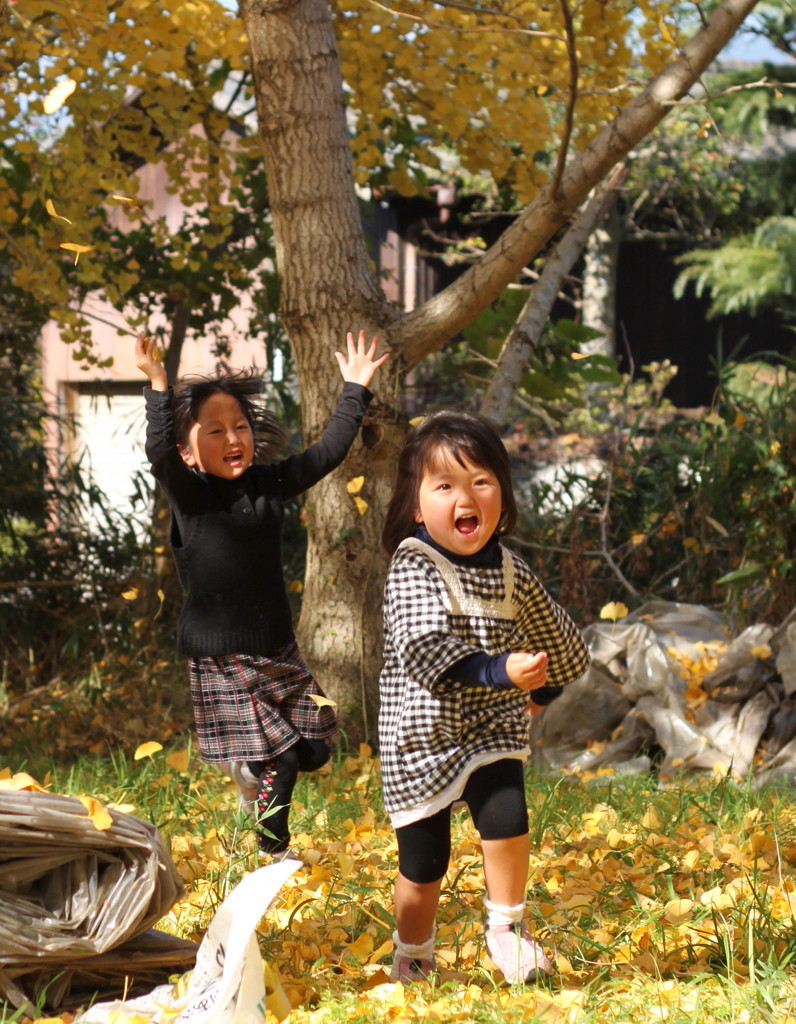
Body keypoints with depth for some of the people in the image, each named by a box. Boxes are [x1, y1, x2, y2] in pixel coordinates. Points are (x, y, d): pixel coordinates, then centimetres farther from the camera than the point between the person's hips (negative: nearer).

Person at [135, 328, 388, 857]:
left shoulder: (269, 484, 4)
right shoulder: (190, 496, -10)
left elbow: (328, 451, 12)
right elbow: (159, 453, -28)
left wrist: (356, 389, 14)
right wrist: (158, 386, -37)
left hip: (279, 650, 6)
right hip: (223, 662, -6)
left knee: (313, 748, 8)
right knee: (281, 762, -7)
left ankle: (253, 767, 37)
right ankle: (273, 853, 15)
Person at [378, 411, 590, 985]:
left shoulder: (511, 573, 1)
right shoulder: (413, 568, -14)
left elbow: (554, 636, 21)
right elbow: (425, 650, -28)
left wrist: (546, 690, 33)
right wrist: (501, 672, -36)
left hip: (491, 729, 3)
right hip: (421, 737, -3)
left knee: (506, 815, -21)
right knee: (423, 863, 3)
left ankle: (507, 925, 3)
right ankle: (412, 958, 29)